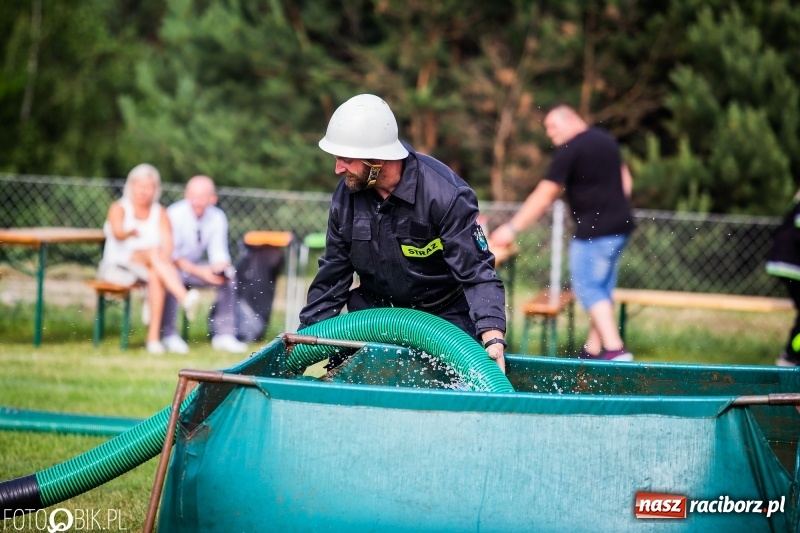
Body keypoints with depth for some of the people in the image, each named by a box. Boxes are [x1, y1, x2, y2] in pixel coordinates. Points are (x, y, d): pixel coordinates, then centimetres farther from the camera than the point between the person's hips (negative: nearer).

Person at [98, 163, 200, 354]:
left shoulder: (160, 213, 12)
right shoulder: (119, 208, 2)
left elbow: (167, 242, -6)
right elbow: (117, 233, -22)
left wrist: (164, 257, -31)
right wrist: (131, 232, -48)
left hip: (151, 267, 4)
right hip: (118, 265, -4)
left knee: (156, 275, -36)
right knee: (152, 252, -35)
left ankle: (154, 337, -50)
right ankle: (185, 298, -61)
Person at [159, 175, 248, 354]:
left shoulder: (217, 217, -5)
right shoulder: (175, 214, -20)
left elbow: (218, 252, -3)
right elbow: (171, 254, -21)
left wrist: (220, 267, -28)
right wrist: (199, 272, -32)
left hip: (196, 265, 5)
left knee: (229, 277, -15)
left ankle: (224, 335, -12)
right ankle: (169, 336, -27)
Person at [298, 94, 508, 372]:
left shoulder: (445, 194, -24)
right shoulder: (346, 195, -8)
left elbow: (477, 273, -24)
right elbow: (331, 277, 4)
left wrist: (493, 339, -38)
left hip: (448, 315, -4)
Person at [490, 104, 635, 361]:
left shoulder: (569, 150, -12)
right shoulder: (606, 140, 13)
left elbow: (544, 195, -12)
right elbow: (626, 180, 22)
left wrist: (512, 229, -9)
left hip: (595, 230, -9)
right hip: (620, 224, 9)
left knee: (588, 288, -7)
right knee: (601, 289, 13)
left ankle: (615, 350, -19)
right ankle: (594, 349, 15)